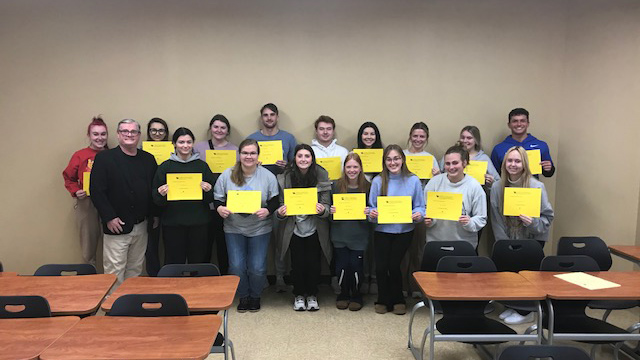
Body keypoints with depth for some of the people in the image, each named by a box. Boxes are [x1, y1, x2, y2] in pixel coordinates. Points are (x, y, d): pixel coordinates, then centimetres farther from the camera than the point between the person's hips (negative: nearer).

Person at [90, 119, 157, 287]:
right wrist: (109, 217, -14)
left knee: (135, 269, 14)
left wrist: (153, 214, 2)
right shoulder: (104, 158, -4)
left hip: (141, 226, 4)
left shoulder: (148, 159, 9)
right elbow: (96, 190, -9)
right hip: (116, 226, -4)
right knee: (115, 270, 0)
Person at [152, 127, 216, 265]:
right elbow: (156, 200, 6)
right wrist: (161, 194, -15)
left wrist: (208, 190, -11)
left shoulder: (202, 165, 8)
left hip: (199, 223, 1)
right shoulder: (165, 167, 6)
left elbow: (212, 197, 9)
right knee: (174, 264, 3)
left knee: (199, 263, 6)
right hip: (172, 223, -1)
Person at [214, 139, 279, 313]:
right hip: (233, 228, 1)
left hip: (260, 229, -1)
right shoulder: (227, 175, -4)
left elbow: (275, 201, -3)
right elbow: (217, 199, 2)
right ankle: (243, 297, 28)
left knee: (257, 268, 2)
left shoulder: (268, 176, -6)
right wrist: (219, 208, -19)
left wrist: (267, 210, -23)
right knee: (236, 266, 3)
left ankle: (255, 296, 29)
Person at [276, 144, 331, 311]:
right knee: (297, 263, 3)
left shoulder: (322, 177, -9)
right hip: (294, 229, 0)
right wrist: (280, 213, -24)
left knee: (313, 263, 4)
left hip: (314, 229, 0)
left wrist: (322, 210, -29)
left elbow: (327, 205, -6)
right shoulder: (285, 178, -9)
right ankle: (299, 295, 27)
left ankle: (312, 295, 27)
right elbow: (281, 204, -2)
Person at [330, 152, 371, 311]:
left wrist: (368, 212, -17)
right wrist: (331, 210, -14)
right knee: (342, 266, 2)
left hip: (359, 235, -1)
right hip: (340, 234, 1)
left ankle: (356, 296, 25)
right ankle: (343, 294, 27)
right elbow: (329, 207, 7)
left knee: (356, 265, 0)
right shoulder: (336, 186, 1)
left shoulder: (368, 187, -2)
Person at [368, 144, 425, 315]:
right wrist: (372, 214, -20)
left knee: (394, 265, -3)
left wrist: (418, 214, -20)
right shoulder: (378, 181, -2)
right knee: (381, 267, -3)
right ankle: (383, 299, 23)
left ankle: (397, 300, 22)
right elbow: (372, 206, 1)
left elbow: (420, 206, 0)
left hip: (404, 231, -1)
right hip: (382, 230, 1)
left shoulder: (413, 181, -2)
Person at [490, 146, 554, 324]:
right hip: (509, 239, 3)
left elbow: (548, 216, -9)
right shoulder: (497, 186, -5)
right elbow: (496, 218, -1)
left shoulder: (536, 186, -14)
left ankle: (525, 312, 17)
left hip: (533, 239, -3)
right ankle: (512, 306, 28)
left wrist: (532, 223, -29)